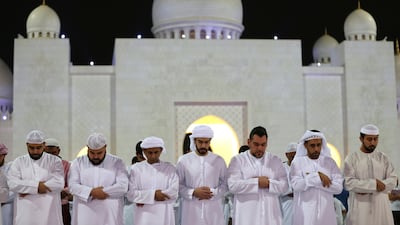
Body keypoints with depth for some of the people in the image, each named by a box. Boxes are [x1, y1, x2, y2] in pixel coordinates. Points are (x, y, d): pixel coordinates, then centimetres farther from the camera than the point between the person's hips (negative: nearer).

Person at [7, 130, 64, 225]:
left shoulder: (55, 161, 4)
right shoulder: (19, 161, 9)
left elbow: (59, 183, -11)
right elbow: (13, 183, -5)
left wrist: (28, 189, -10)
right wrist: (37, 186, -14)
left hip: (49, 213, -1)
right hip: (25, 213, 1)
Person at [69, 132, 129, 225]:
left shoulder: (117, 162, 5)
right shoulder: (78, 162, 9)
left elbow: (123, 186, -7)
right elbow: (72, 185, -2)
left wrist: (103, 192, -12)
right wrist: (92, 192, -16)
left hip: (109, 217, -1)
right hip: (84, 216, 1)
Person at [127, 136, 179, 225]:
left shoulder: (170, 168, 6)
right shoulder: (136, 168, 5)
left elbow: (174, 192, -6)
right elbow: (130, 193, -2)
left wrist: (144, 198, -7)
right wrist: (153, 194, -12)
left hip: (164, 216, 1)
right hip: (144, 216, 0)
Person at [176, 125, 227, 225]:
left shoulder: (219, 160, 5)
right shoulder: (183, 160, 2)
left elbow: (225, 184, 7)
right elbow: (177, 185, 3)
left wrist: (213, 192, -11)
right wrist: (193, 192, -13)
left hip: (213, 211, 1)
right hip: (191, 211, -1)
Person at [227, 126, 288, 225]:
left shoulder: (276, 160, 12)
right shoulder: (237, 160, 3)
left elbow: (284, 185, 6)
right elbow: (232, 185, -10)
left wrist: (269, 183, -11)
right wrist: (257, 182, -12)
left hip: (270, 215, 3)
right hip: (246, 217, -3)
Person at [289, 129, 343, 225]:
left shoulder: (329, 161, 7)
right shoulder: (297, 162, 2)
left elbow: (338, 187, -4)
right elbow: (296, 185, -13)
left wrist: (310, 179, -8)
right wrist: (317, 176, -14)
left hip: (326, 212, 2)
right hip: (305, 213, -2)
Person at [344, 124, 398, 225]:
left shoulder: (383, 158, 9)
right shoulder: (351, 158, -1)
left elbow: (392, 180, 1)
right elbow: (349, 183, -10)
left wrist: (367, 189, -10)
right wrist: (374, 184, -15)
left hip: (381, 205, 3)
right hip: (360, 207, -3)